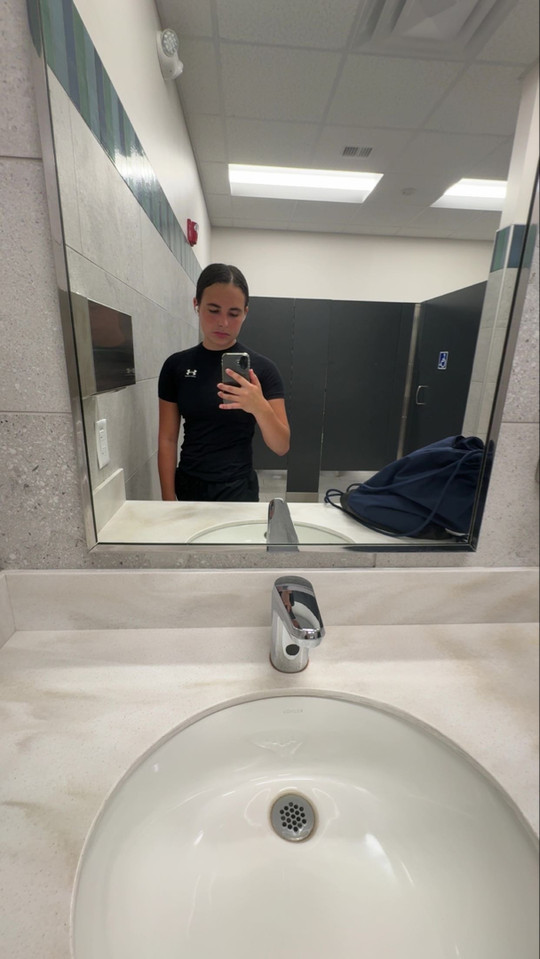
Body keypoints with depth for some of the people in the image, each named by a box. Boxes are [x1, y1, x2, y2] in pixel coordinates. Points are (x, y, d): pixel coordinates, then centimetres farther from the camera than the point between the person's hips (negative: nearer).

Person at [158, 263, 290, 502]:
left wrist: (260, 408, -28)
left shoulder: (262, 368, -8)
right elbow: (168, 439, 0)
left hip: (238, 488, -2)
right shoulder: (176, 365, -2)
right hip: (188, 486, 2)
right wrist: (168, 500, -5)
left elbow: (281, 447, -10)